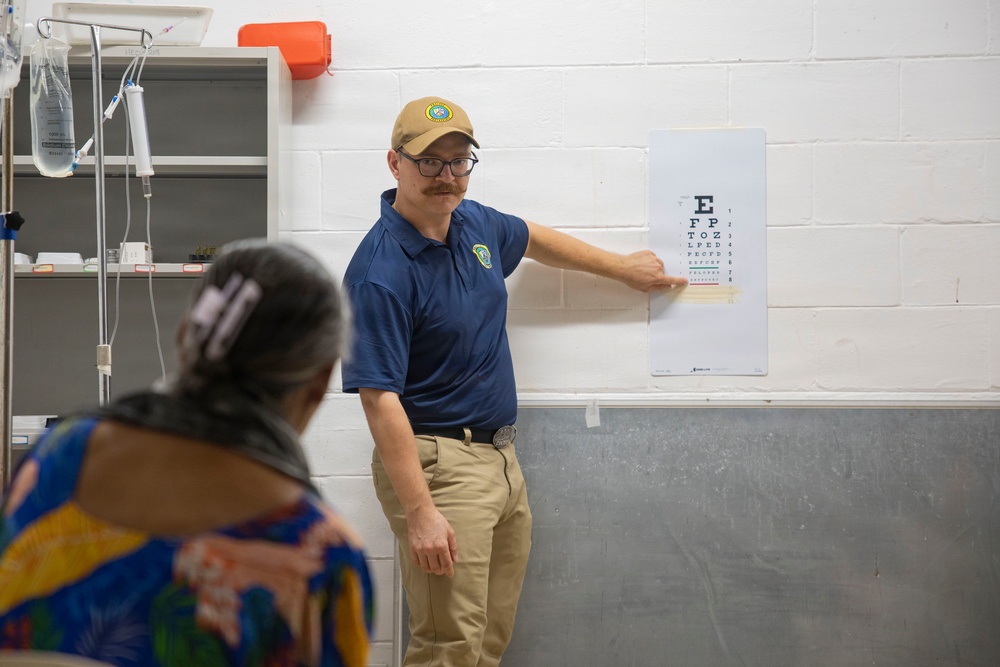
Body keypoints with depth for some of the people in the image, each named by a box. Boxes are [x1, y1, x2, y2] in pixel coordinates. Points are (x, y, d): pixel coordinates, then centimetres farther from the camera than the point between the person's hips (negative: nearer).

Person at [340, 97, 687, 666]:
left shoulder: (474, 223, 6)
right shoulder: (382, 273, -19)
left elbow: (534, 238, 30)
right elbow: (380, 400, -23)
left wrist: (622, 267, 37)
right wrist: (420, 512, -27)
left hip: (502, 460, 9)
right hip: (437, 463, -9)